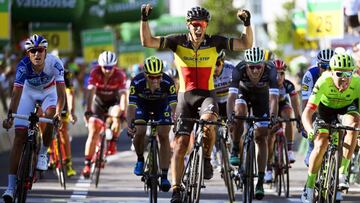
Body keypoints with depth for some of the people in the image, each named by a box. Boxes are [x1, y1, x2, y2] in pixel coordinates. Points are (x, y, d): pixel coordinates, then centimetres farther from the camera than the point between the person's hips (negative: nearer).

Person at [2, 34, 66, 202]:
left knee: (50, 118, -33)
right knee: (20, 135, -12)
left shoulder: (54, 64, -32)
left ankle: (43, 153, -3)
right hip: (29, 92, 0)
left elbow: (61, 93, -35)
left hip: (49, 92, 0)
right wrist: (10, 116, -49)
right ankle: (11, 186, -14)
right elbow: (16, 93, -36)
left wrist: (58, 113, -51)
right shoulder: (23, 66, -31)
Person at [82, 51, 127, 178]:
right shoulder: (95, 73, -23)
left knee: (116, 116, -35)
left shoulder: (119, 76, -24)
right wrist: (88, 110, -41)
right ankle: (87, 165, -7)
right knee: (93, 133, -10)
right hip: (98, 102, 1)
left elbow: (123, 95, -31)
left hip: (113, 102, -1)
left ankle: (113, 142, -11)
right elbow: (91, 92, -30)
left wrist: (122, 111, -44)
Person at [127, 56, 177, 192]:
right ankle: (140, 159, 11)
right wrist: (129, 125, -51)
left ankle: (164, 177, -10)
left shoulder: (168, 82, -36)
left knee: (163, 136, -13)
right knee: (139, 132, -20)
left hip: (161, 105, 0)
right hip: (142, 104, 0)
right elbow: (131, 105, -37)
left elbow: (174, 105, -38)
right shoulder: (137, 82, -36)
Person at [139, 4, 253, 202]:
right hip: (185, 96, 1)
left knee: (208, 122, -34)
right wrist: (144, 20, -24)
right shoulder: (178, 41, -5)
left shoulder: (214, 42, -5)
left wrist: (247, 23, -22)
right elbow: (147, 41, -11)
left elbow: (246, 44, -8)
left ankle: (207, 159, -7)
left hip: (206, 95, -1)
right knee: (180, 143, -6)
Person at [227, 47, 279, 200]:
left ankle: (260, 182, -2)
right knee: (239, 114, -34)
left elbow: (273, 97, -42)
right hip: (243, 93, 0)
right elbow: (232, 95, -42)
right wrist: (229, 116, -58)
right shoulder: (239, 69, -36)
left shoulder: (270, 70, -36)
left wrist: (273, 116, -59)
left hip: (261, 96, 0)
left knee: (261, 137, -5)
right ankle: (235, 150, -10)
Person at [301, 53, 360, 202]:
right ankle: (309, 188, 4)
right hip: (327, 107, 0)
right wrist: (310, 130, -57)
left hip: (347, 108, 0)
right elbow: (307, 112, -38)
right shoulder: (324, 82, -36)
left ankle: (342, 173, -27)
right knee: (321, 145, -17)